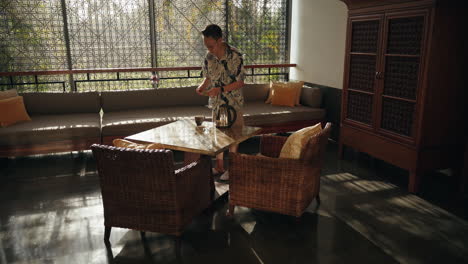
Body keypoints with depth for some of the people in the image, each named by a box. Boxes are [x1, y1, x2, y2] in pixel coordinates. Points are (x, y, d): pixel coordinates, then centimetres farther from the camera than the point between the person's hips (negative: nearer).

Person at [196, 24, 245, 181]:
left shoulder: (235, 56, -19)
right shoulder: (209, 56, -1)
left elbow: (240, 82, -17)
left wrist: (221, 89, -28)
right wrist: (202, 86, -10)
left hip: (233, 103, -6)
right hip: (216, 102, 6)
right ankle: (219, 166, 27)